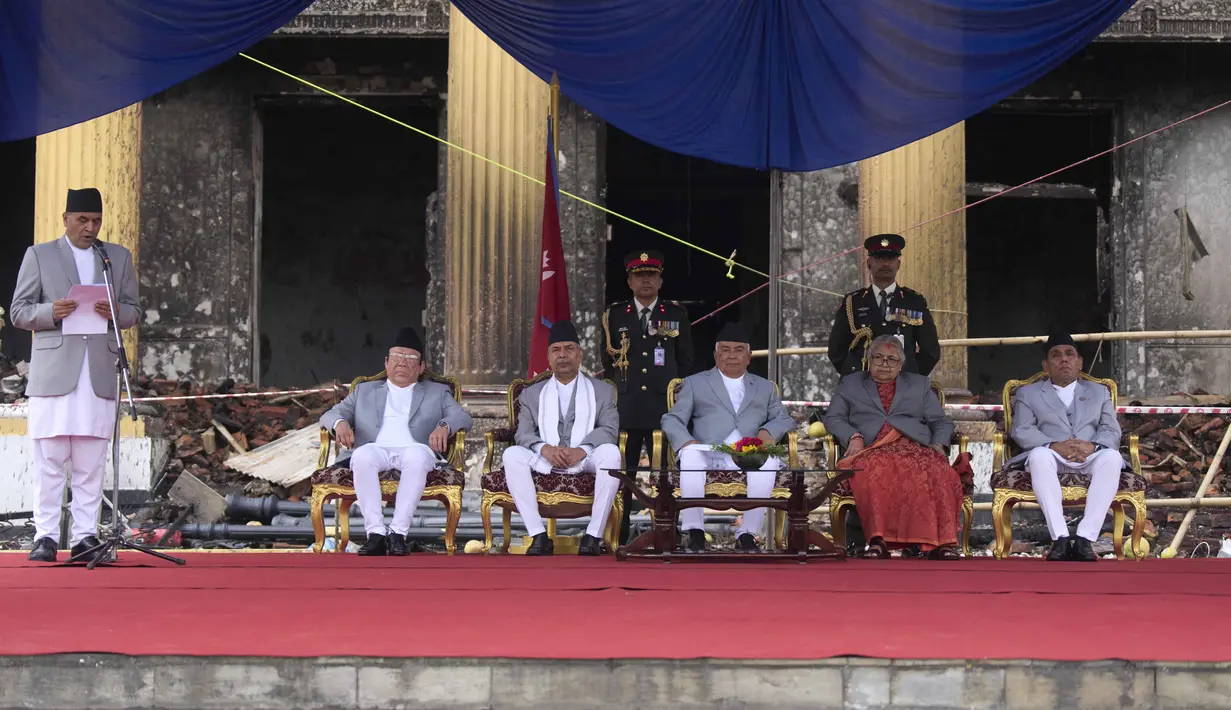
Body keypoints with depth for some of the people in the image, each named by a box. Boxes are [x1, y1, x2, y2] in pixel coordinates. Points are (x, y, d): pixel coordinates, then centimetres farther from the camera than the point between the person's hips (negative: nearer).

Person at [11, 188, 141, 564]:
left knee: (91, 464, 0)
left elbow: (134, 310, 17)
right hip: (53, 372, -2)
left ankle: (85, 537, 2)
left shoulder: (119, 257, 17)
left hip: (100, 373, 2)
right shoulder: (38, 255, 10)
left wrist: (115, 313, -6)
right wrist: (50, 312, -14)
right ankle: (46, 536, -2)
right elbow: (19, 311, 7)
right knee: (49, 460, -5)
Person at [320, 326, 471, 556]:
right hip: (377, 450, 1)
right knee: (363, 454, -37)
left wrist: (444, 426, -13)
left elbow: (462, 417, 12)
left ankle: (398, 533, -39)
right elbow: (330, 414, 22)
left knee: (417, 454, -39)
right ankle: (375, 533, -38)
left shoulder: (437, 392, 27)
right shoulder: (365, 391, 30)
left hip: (414, 451, -1)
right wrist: (340, 422, -5)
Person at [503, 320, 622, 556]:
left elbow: (609, 430, 1)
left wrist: (581, 450, -20)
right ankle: (538, 535, -30)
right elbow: (523, 433, 6)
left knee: (610, 452, -34)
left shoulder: (603, 391, 16)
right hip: (545, 461, 1)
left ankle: (594, 535, -31)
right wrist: (545, 448, -18)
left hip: (586, 460, -1)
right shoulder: (532, 394, 20)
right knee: (512, 454, -28)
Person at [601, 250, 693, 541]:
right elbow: (608, 359, 14)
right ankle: (619, 531, 6)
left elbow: (685, 361, 10)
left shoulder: (676, 314, 7)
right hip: (625, 408, 1)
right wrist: (614, 395, 9)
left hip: (664, 408, -1)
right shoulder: (614, 315, 8)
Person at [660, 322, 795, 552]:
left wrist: (769, 431, -5)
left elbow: (785, 419, 21)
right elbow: (672, 419, 12)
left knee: (770, 461, -32)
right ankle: (695, 533, -31)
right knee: (691, 454, -35)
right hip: (708, 456, -1)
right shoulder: (695, 382, 22)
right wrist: (686, 441, -12)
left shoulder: (764, 387, 28)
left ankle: (747, 534, -28)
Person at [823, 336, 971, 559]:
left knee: (936, 472, -36)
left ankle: (942, 543, -41)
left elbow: (941, 422, 22)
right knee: (874, 471, -40)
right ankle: (878, 541, -45)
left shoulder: (919, 384, 27)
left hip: (915, 448, 1)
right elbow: (833, 418, 16)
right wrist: (853, 436, -4)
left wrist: (938, 445, 1)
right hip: (873, 451, -1)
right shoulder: (851, 383, 26)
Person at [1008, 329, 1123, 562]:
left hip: (1090, 460, 1)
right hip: (1053, 459, -1)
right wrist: (1054, 445, -14)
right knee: (1039, 455, -38)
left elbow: (1111, 431, 12)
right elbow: (1021, 431, 6)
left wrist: (1093, 446, -13)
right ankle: (1060, 538, -44)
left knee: (1112, 457, -35)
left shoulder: (1099, 392, 27)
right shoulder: (1028, 393, 23)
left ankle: (1085, 538, -41)